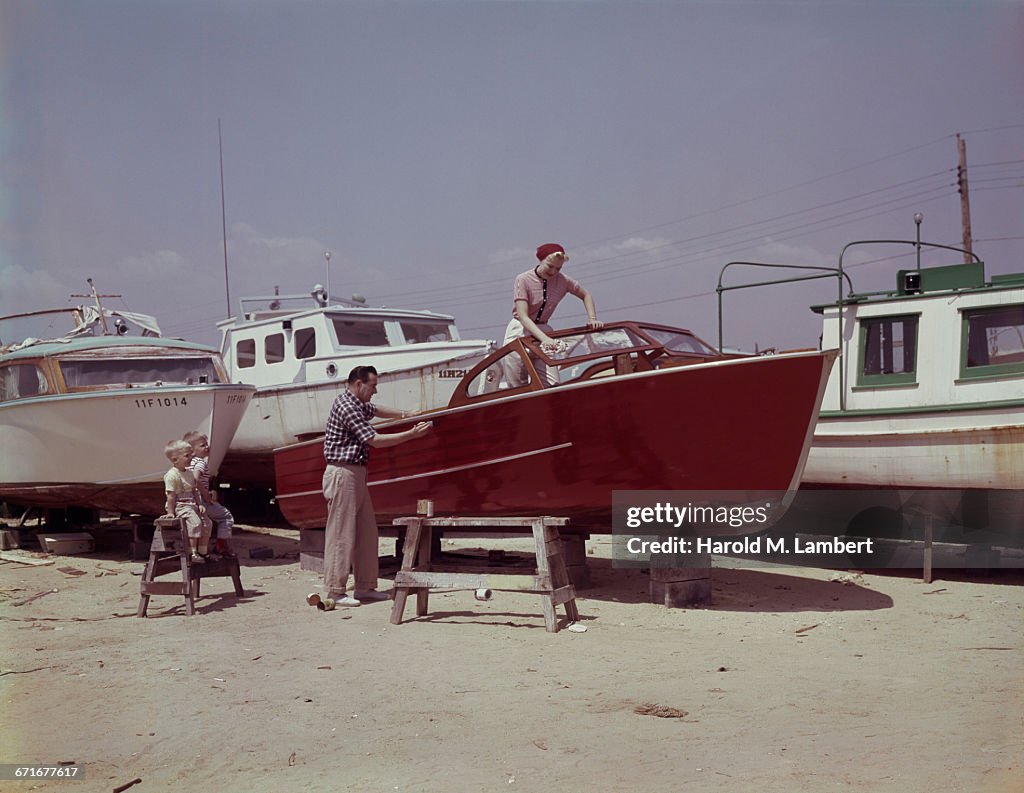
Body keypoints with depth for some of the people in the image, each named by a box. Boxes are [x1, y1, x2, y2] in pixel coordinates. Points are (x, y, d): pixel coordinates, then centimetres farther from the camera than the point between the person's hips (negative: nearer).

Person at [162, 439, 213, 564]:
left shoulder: (189, 473, 15)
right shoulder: (171, 475, -13)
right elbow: (171, 495, -15)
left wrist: (199, 504, 8)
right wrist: (171, 512, -16)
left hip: (191, 505, 9)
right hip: (179, 506, -9)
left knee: (207, 523, 2)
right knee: (195, 522, -27)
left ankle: (202, 552, 9)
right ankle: (192, 553, -26)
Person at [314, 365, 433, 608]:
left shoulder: (357, 404, 16)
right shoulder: (347, 407, -16)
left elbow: (375, 410, 38)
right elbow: (375, 440, -18)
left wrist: (403, 415, 23)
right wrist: (413, 434, -16)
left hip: (356, 474, 11)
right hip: (343, 474, -11)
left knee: (366, 531, 11)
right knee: (341, 534, -8)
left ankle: (365, 587, 17)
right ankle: (335, 591, -4)